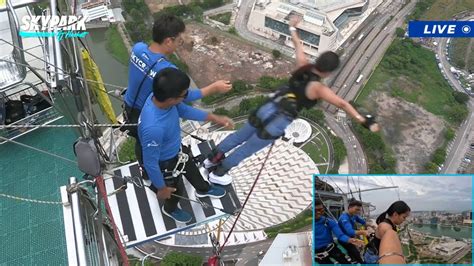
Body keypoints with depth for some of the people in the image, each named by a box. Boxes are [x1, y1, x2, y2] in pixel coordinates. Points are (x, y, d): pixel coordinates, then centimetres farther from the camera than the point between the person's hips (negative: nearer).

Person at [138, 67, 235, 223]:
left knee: (191, 169, 34)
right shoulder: (153, 128, -47)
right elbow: (150, 162, -32)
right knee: (176, 189, 26)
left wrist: (214, 118, -3)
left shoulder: (160, 97, -24)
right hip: (166, 163, -6)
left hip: (176, 149, 6)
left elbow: (183, 110, -2)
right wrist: (162, 188, -15)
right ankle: (170, 209, 61)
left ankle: (203, 189, 67)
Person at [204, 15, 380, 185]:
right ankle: (218, 173, 27)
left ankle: (212, 159, 39)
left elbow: (298, 45, 15)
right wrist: (364, 121, -24)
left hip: (268, 108, 6)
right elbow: (342, 104, -23)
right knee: (248, 148, 11)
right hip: (279, 121, -6)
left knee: (240, 135, 21)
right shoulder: (318, 88, -16)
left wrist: (293, 28, 32)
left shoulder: (302, 66, 0)